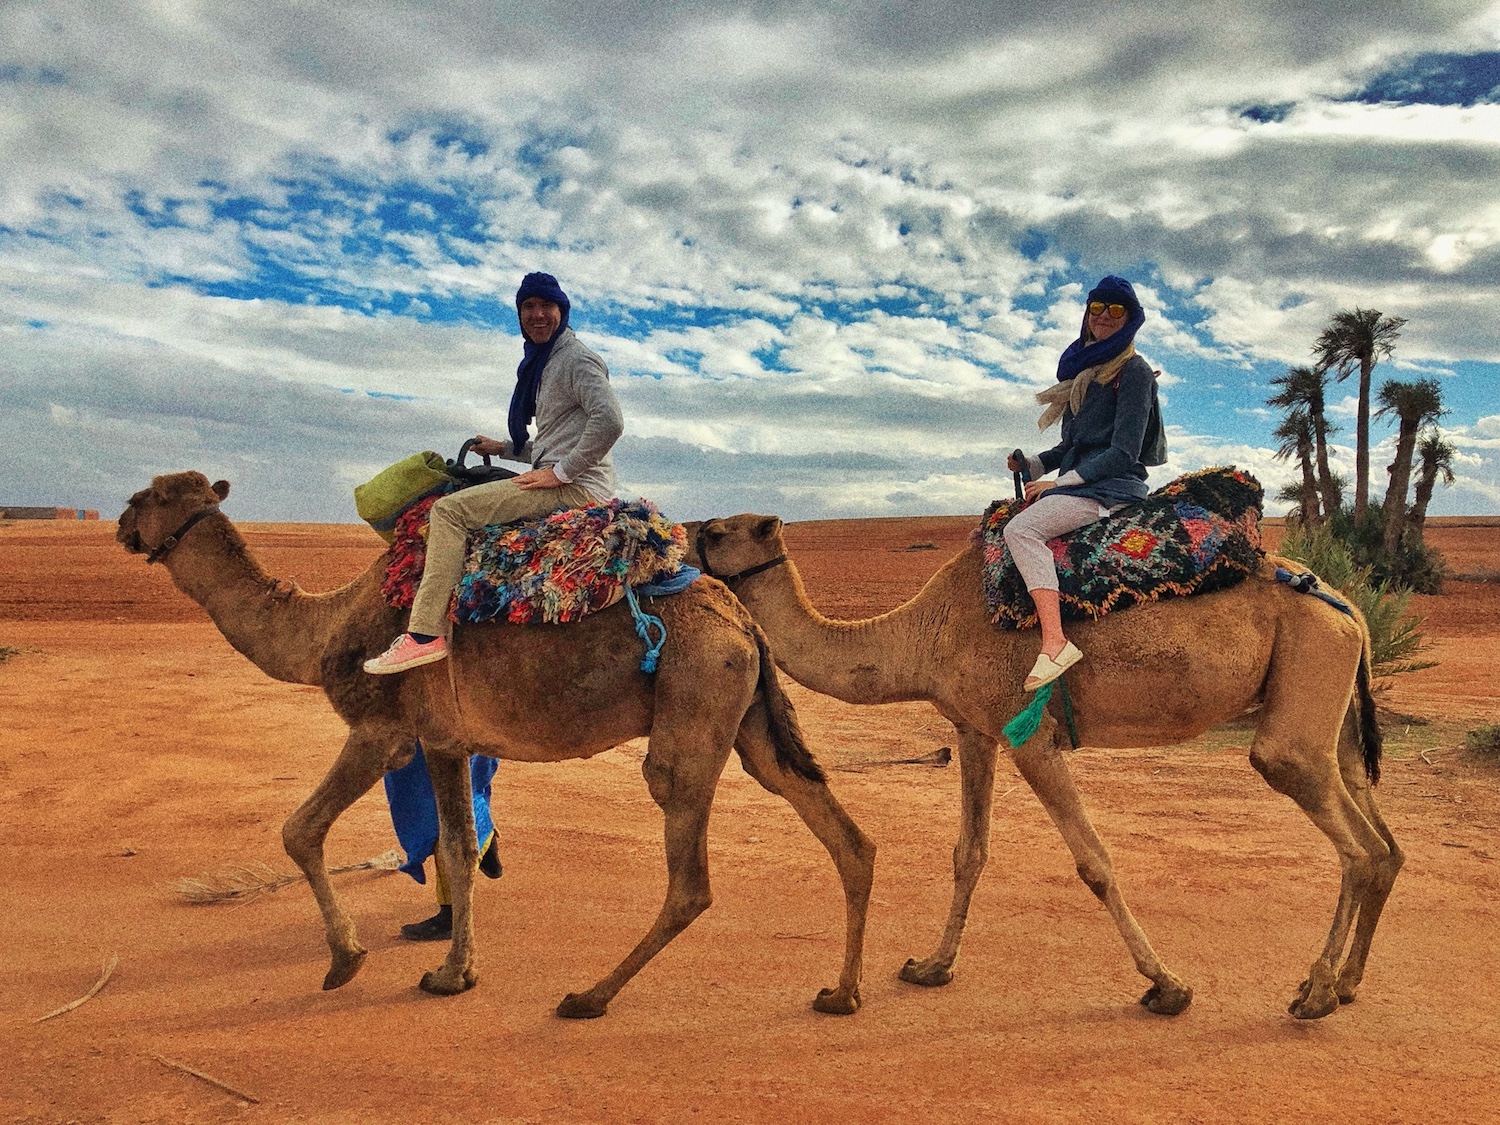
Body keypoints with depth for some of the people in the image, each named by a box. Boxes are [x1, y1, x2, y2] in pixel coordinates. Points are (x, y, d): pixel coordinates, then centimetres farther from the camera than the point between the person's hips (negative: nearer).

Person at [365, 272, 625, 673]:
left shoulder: (576, 360, -8)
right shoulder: (543, 362, 23)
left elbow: (609, 421, -24)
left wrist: (560, 472, -21)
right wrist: (504, 448, 17)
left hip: (577, 487, -11)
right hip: (561, 487, 11)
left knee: (449, 509, -15)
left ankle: (425, 634, -18)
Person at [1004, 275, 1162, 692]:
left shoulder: (1133, 371, -7)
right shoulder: (1083, 368, 19)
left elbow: (1124, 453, -14)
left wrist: (1060, 482, -15)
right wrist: (1032, 465, 7)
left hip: (1111, 487, -10)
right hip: (1076, 485, 10)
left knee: (1021, 528, -30)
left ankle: (1055, 642, -39)